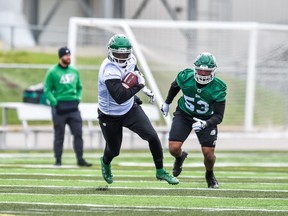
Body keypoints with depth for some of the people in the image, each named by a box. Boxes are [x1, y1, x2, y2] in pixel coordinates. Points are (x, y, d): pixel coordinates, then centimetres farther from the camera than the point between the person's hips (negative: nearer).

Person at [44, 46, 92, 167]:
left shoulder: (74, 71, 13)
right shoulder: (52, 72, -2)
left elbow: (79, 87, 22)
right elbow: (47, 90, -3)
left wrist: (78, 98, 6)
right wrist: (54, 102, -13)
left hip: (73, 106, 4)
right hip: (59, 107, -4)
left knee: (78, 133, -2)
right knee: (59, 135, 1)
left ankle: (80, 159, 1)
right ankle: (58, 160, 7)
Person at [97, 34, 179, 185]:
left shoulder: (130, 60, -9)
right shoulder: (110, 71, -33)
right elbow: (119, 97, -42)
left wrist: (145, 89, 13)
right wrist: (138, 86, -31)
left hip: (130, 109, 5)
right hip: (110, 116, -5)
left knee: (152, 136, -10)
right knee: (113, 151, 13)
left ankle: (160, 171, 6)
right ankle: (105, 163, 51)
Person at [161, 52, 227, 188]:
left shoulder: (218, 88, -27)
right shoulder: (186, 77, -22)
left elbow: (218, 116, -25)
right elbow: (175, 86, 4)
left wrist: (205, 124, -44)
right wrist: (167, 102, 19)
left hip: (206, 119, -1)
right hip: (184, 114, 1)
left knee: (208, 154, -8)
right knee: (174, 148, -14)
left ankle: (210, 176, 28)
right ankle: (180, 157, 26)